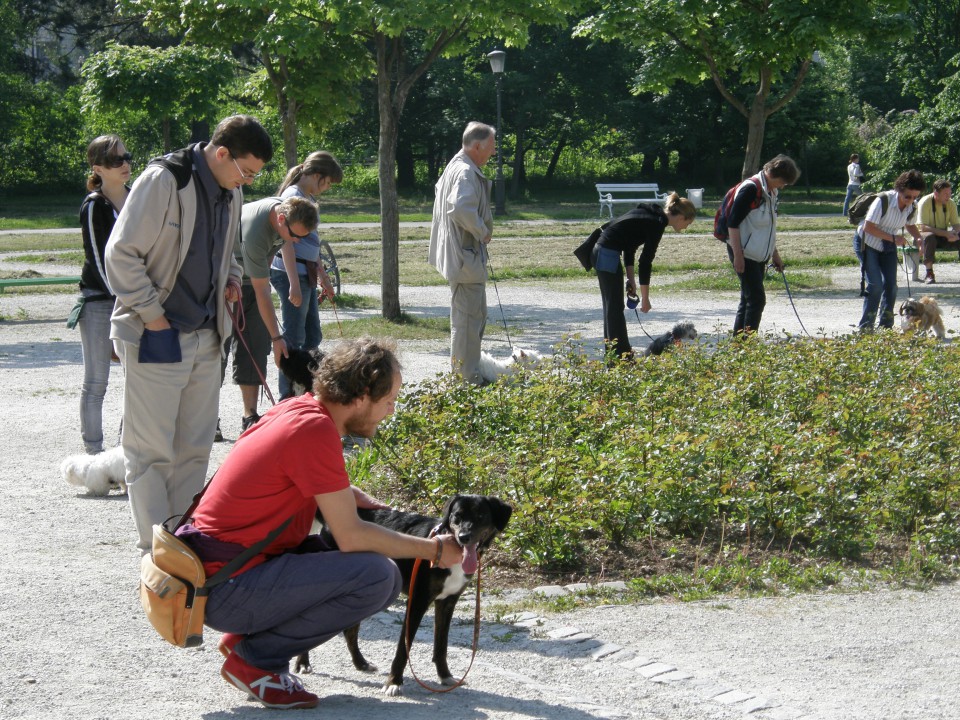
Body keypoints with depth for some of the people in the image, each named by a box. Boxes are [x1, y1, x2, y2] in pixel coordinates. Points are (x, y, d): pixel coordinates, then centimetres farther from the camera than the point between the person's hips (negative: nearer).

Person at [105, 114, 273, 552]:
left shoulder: (229, 191, 9)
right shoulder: (163, 180, -16)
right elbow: (121, 254, -16)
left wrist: (230, 278, 6)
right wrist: (153, 316, -16)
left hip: (205, 337, 8)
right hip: (156, 337, -8)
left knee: (195, 449, 11)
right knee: (151, 450, -2)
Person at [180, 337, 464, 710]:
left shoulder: (299, 410, 7)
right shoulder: (314, 430, -21)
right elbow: (350, 536, -18)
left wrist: (353, 497, 12)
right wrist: (434, 550, -7)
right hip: (224, 590, -10)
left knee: (387, 579, 9)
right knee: (374, 575, -22)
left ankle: (246, 637, 11)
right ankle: (254, 659, -6)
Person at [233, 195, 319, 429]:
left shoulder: (285, 209, -11)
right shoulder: (255, 233, -35)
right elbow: (262, 292, -31)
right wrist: (276, 337, -28)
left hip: (251, 280, 8)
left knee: (255, 349, 0)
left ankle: (250, 416, 0)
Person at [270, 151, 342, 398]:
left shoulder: (309, 198, 15)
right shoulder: (293, 196, -13)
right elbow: (286, 241, -19)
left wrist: (324, 278, 27)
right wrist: (294, 284, -23)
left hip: (306, 274, 10)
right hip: (291, 273, -10)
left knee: (312, 337, 13)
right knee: (294, 339, -5)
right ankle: (288, 396, 1)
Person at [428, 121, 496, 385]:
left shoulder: (456, 166, 14)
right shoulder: (466, 173, -20)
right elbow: (461, 209, -36)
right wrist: (483, 232, -19)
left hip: (462, 253, 11)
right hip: (466, 255, -11)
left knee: (475, 314, 19)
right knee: (468, 317, -7)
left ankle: (461, 371, 28)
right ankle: (467, 379, -4)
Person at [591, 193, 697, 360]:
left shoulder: (651, 213, 13)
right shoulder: (657, 224, -14)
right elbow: (645, 262, -14)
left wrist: (631, 278, 12)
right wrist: (645, 297, -9)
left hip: (601, 251, 10)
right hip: (608, 254, -10)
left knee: (612, 307, 15)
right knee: (615, 307, -4)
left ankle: (613, 354, 21)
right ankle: (622, 357, -1)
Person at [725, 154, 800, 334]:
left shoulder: (773, 192, 13)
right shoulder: (750, 188, -17)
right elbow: (733, 223, -20)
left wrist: (775, 255, 24)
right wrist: (738, 255, -23)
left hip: (759, 255, 9)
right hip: (744, 254, -9)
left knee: (748, 299, 11)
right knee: (757, 299, -13)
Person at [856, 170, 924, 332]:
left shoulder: (912, 206, -11)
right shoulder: (883, 200, -30)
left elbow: (910, 225, 10)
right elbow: (868, 227, -29)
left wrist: (918, 238, -11)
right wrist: (893, 238, -32)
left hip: (888, 246, 6)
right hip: (869, 243, -6)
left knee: (891, 285, 0)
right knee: (875, 285, -15)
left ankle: (886, 325, 11)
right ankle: (865, 326, -8)